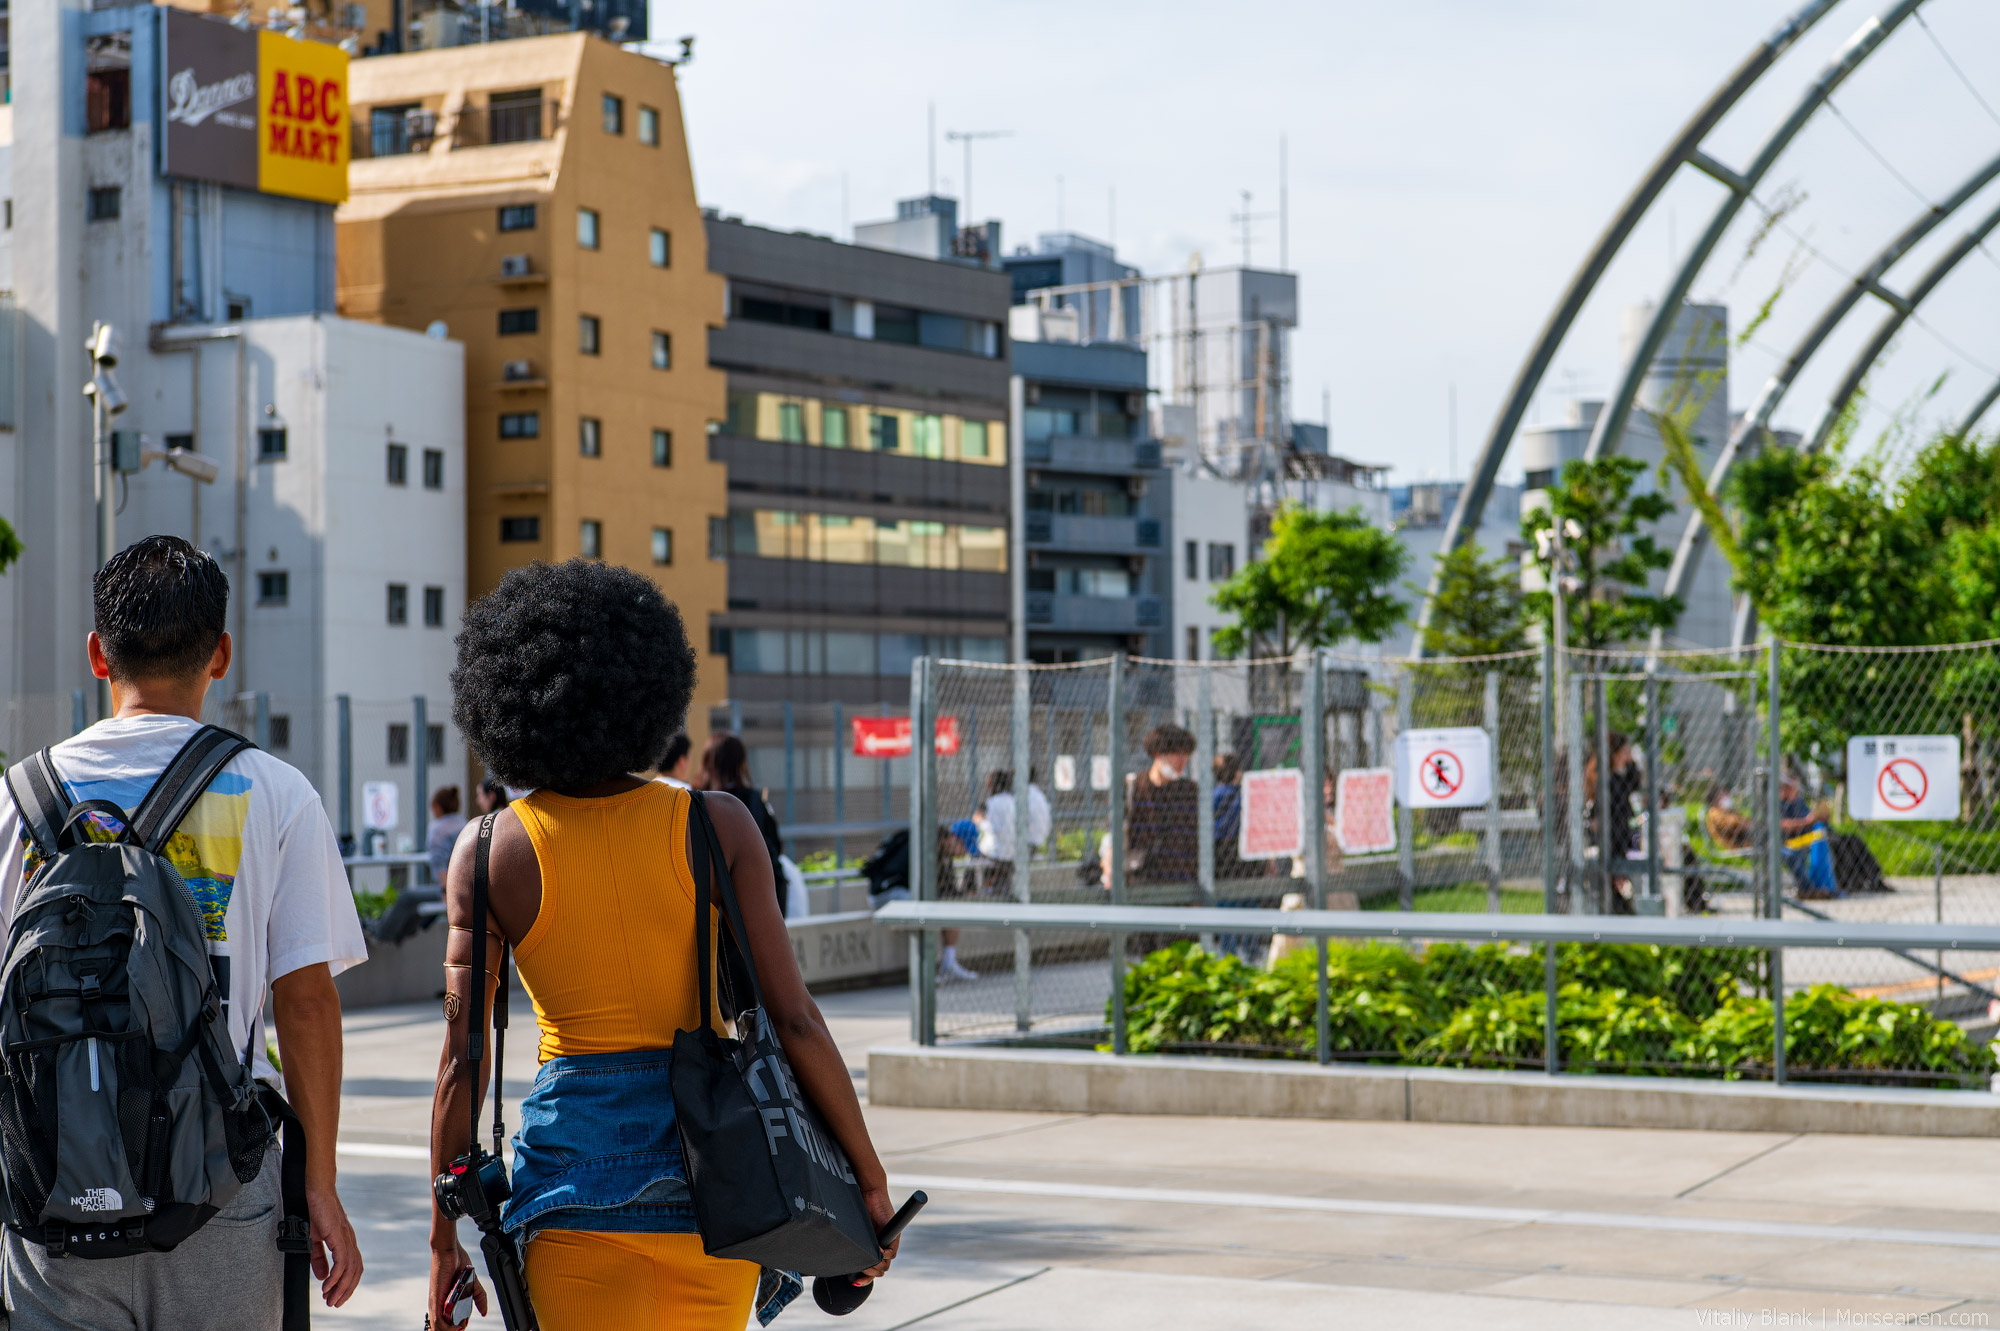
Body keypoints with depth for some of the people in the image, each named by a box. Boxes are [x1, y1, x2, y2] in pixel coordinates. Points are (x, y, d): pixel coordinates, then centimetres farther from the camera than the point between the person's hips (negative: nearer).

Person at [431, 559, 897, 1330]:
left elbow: (460, 1062, -4)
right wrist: (869, 1176, 1)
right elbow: (794, 1019, -7)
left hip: (578, 1162, -1)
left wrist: (445, 1240, 3)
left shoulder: (489, 853, -5)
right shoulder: (718, 826, -5)